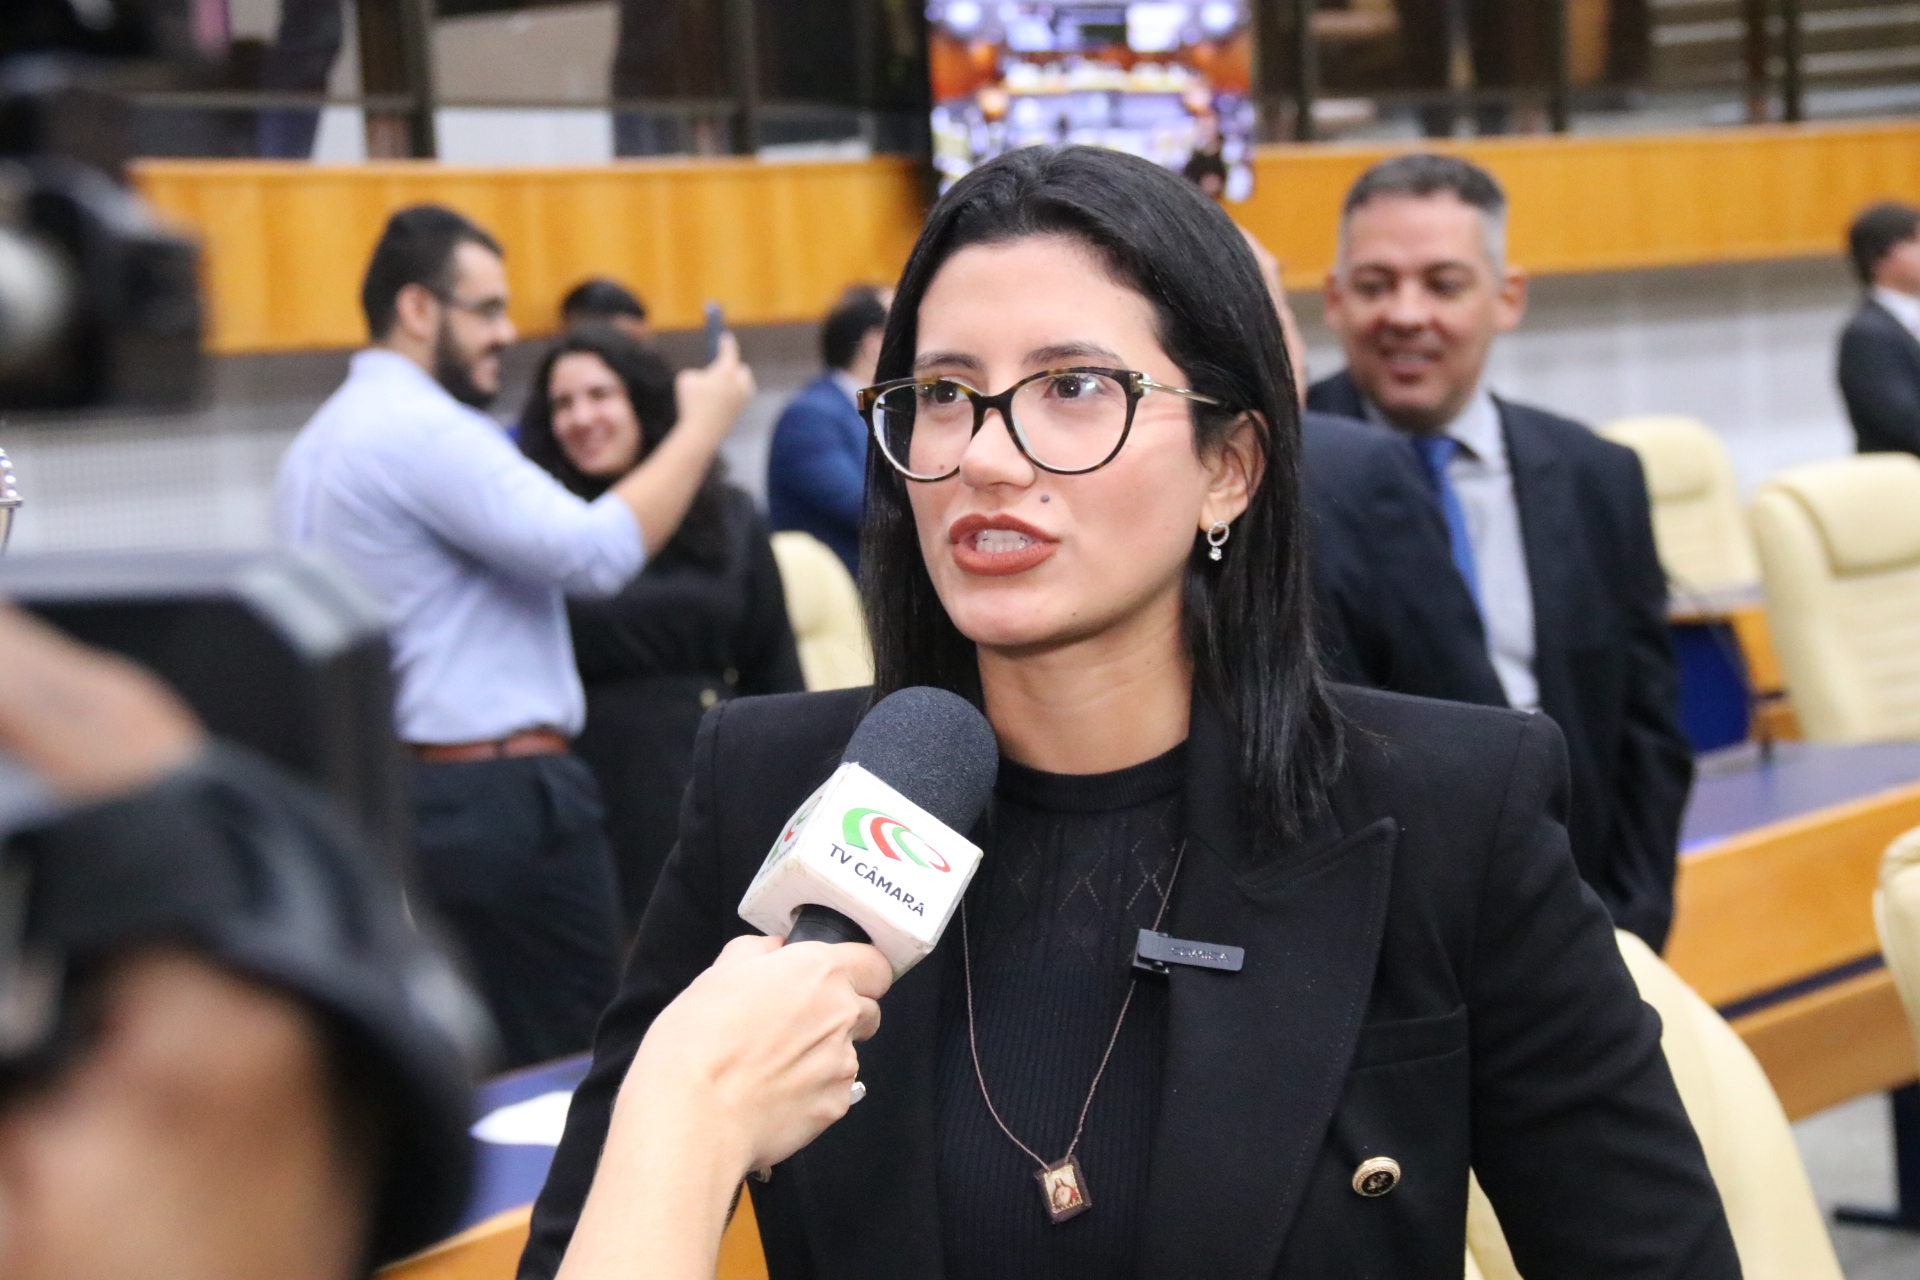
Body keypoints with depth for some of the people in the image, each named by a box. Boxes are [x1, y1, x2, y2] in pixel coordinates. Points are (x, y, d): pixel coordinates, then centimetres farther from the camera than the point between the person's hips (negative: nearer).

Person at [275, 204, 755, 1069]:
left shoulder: (320, 442, 16)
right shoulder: (425, 430, -16)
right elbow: (595, 550, -21)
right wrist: (702, 427, -11)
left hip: (389, 793, 10)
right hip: (496, 796, -10)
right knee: (572, 1067, -5)